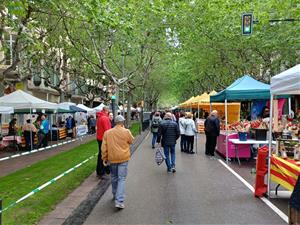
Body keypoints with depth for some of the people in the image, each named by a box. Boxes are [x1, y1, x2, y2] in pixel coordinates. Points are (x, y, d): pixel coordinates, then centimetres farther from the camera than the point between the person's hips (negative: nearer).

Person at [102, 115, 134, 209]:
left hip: (112, 158, 3)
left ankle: (115, 195, 37)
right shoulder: (126, 132, -9)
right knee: (121, 179, 0)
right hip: (123, 158, -3)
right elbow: (131, 141, 8)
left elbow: (104, 147, 1)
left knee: (114, 178, 20)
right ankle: (119, 201, -7)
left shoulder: (107, 132, 0)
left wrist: (104, 158, 9)